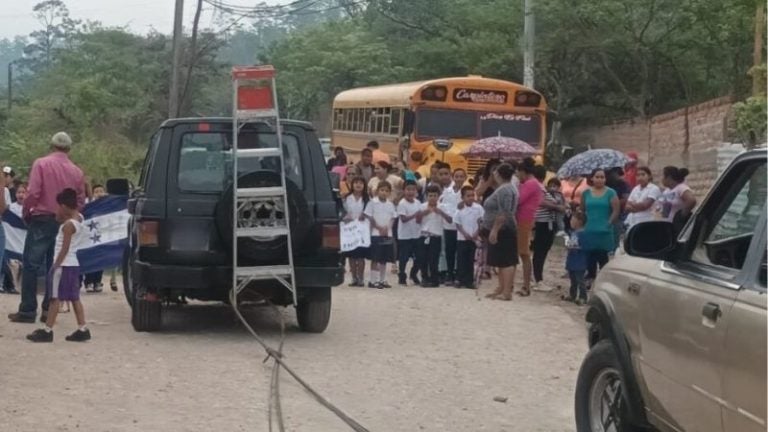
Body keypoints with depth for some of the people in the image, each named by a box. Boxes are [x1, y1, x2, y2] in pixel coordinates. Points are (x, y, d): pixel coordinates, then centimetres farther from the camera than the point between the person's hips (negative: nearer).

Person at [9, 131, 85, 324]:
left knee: (31, 265, 1)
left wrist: (26, 213, 2)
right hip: (64, 224, 4)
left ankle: (27, 310, -2)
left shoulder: (41, 164, -7)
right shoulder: (77, 171, 3)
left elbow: (33, 193, -13)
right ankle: (49, 310, 9)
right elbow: (81, 200, 4)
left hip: (41, 220, -4)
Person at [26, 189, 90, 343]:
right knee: (75, 298, 10)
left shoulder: (68, 225, -17)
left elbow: (65, 249, -19)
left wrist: (56, 265, -16)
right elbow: (58, 218, 25)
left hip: (64, 265, -9)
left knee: (55, 298, -5)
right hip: (73, 264, 9)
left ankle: (47, 330, -3)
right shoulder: (79, 218, 8)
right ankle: (82, 329, 8)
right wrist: (61, 216, 8)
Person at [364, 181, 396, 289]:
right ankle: (373, 281, 1)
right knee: (375, 259, -3)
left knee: (384, 259, 9)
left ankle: (383, 280, 15)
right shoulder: (372, 203, -4)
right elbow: (369, 217, -7)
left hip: (387, 234, 5)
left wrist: (387, 228, -8)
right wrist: (379, 228, -13)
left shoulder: (390, 204, 9)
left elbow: (393, 218, 9)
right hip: (375, 234, -5)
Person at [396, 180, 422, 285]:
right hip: (404, 235, -6)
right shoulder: (402, 204, -12)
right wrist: (414, 215, -33)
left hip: (416, 234, 6)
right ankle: (401, 277, 13)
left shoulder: (418, 203, 6)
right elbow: (403, 218, -20)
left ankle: (414, 275, 29)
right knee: (403, 258, 1)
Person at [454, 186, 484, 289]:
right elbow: (457, 224, -2)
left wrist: (476, 234, -9)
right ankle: (460, 280, 10)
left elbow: (481, 222, 0)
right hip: (462, 238, 0)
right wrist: (465, 234, -12)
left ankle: (469, 281, 9)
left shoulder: (478, 208, -4)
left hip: (473, 239, 0)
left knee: (470, 260, 5)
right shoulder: (460, 209, -5)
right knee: (461, 260, 3)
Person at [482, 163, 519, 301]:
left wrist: (494, 230, -25)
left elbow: (503, 213, -25)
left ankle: (507, 292, -12)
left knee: (505, 261, -11)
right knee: (503, 261, 13)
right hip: (502, 231, 11)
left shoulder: (504, 190, -18)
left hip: (501, 231, -11)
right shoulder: (505, 188, 16)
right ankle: (501, 289, 17)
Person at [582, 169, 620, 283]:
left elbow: (616, 211, -5)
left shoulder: (610, 193, -1)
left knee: (603, 257, -2)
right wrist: (586, 222, 8)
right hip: (589, 231, 3)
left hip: (604, 232, -3)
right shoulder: (586, 193, 9)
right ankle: (590, 277, 16)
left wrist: (609, 223, -10)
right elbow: (582, 210, 16)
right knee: (590, 257, 8)